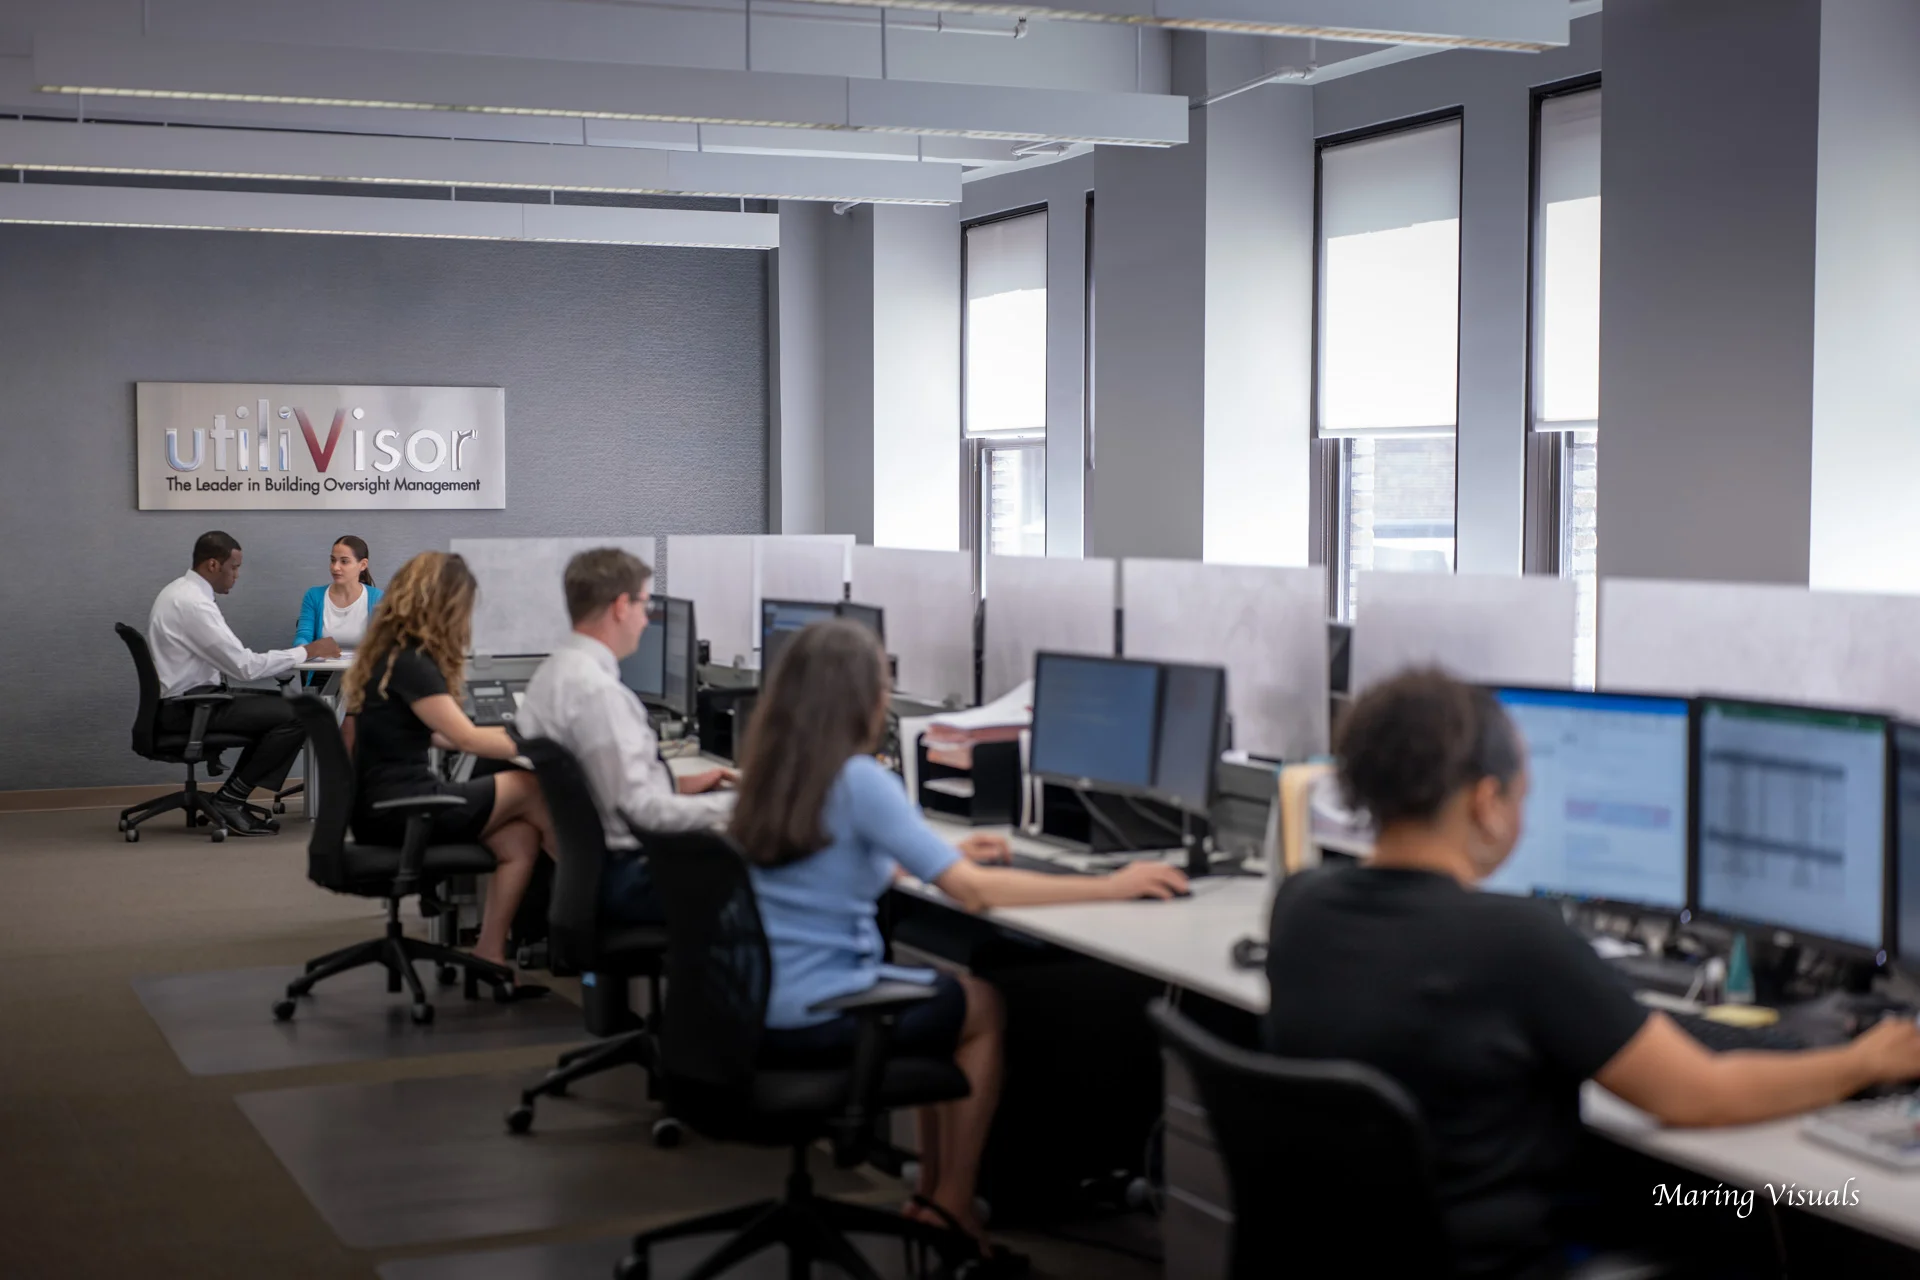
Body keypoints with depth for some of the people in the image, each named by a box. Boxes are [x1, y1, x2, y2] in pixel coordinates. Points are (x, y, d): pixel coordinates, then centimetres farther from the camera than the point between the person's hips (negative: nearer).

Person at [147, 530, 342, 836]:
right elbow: (245, 666, -21)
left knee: (280, 705, 16)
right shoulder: (193, 603, -20)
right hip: (187, 708, -11)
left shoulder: (182, 592, 13)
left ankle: (232, 799, 11)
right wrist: (307, 651, -12)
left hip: (186, 700, 11)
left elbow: (230, 661, 15)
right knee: (297, 716, -15)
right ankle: (229, 800, -4)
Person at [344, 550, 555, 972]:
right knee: (531, 789, -4)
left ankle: (490, 953, -4)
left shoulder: (395, 655, 15)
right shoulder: (408, 663, -15)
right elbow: (466, 738, -15)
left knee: (521, 837, -3)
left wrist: (518, 738, 19)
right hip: (397, 812, -9)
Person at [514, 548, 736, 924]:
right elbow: (638, 809, -24)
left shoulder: (555, 671, 9)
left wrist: (677, 785, 15)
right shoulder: (597, 689, -22)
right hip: (624, 879, -10)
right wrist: (733, 806, -16)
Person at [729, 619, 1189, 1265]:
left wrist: (946, 855, 29)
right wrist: (1109, 886, -15)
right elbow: (972, 891, -20)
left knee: (951, 990, 26)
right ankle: (951, 1205, 23)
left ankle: (932, 1189, 27)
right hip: (817, 1015, -8)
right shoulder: (858, 780, -19)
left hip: (762, 1002, 8)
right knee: (985, 1003, 17)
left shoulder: (769, 774, 6)